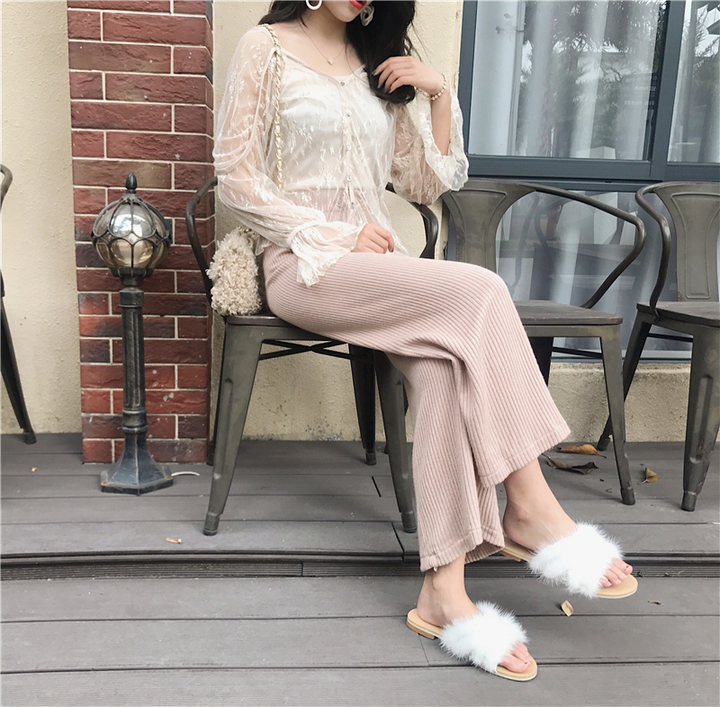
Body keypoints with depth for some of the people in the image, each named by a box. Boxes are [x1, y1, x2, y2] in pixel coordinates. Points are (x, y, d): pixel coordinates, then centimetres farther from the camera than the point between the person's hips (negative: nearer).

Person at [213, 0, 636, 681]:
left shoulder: (381, 62, 21)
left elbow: (428, 182, 19)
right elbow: (235, 178, -3)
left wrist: (440, 95, 6)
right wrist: (339, 233, -11)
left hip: (375, 259, 5)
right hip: (304, 263, -5)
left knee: (444, 364, -27)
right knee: (479, 291, -27)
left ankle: (443, 590, -28)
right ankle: (530, 506, -19)